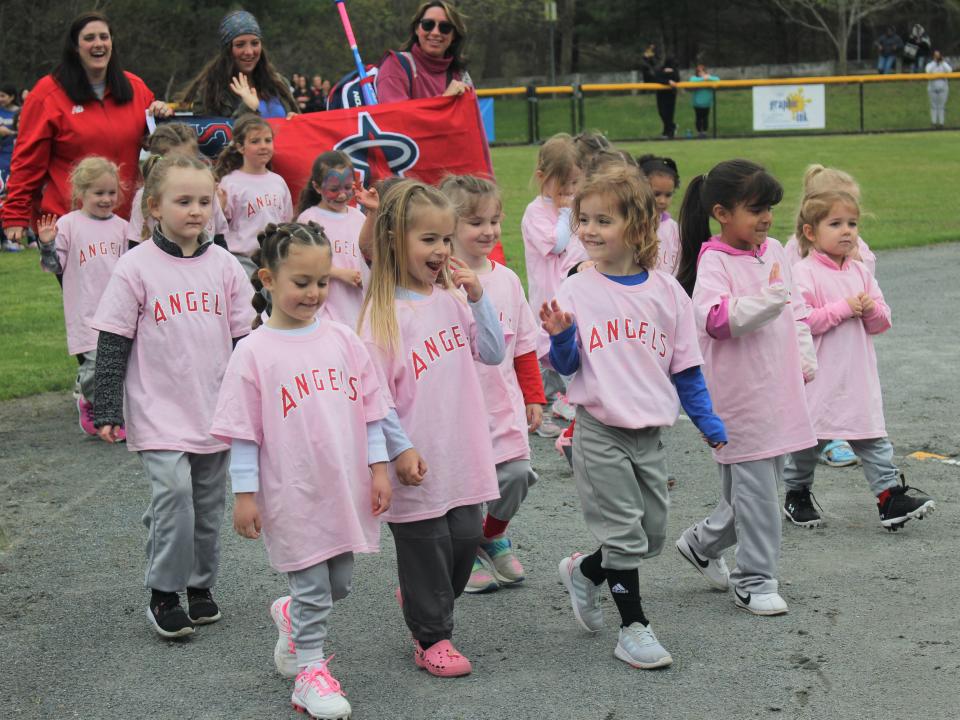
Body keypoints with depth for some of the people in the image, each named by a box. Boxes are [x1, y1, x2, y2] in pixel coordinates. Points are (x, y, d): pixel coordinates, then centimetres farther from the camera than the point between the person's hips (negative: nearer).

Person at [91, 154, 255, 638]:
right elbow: (112, 344, -5)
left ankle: (200, 585, 29)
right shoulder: (136, 267, -7)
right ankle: (164, 594, -2)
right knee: (173, 493, -16)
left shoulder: (224, 266, 4)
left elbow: (243, 339, 12)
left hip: (216, 412, 4)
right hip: (159, 412, -4)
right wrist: (107, 411, -8)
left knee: (208, 505, 11)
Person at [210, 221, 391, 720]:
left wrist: (378, 468, 4)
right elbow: (243, 431, -7)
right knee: (313, 587, 3)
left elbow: (369, 408, 7)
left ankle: (292, 617, 44)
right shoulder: (255, 352, -9)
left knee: (337, 584, 16)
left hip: (346, 491, 5)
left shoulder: (342, 340, 2)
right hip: (294, 496, -4)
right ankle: (311, 671, 19)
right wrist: (244, 493, -7)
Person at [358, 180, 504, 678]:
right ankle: (431, 638, 21)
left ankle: (424, 603, 36)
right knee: (426, 546, 5)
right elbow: (375, 390, -14)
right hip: (418, 462, -6)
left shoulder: (452, 297, 6)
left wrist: (477, 296, -5)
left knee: (466, 538, 11)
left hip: (462, 455, 6)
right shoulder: (384, 311, -13)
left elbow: (493, 354, 5)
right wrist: (400, 449, -16)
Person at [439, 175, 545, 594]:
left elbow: (524, 344, 12)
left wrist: (533, 397, 13)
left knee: (517, 473, 0)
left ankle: (495, 536, 29)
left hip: (503, 403, 4)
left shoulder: (506, 279, 6)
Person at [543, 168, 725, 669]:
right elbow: (567, 366, -4)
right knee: (625, 534, -3)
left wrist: (709, 424, 7)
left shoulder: (665, 290, 2)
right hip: (600, 433, -4)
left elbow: (685, 365, 9)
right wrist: (560, 337, -24)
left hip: (649, 430, 4)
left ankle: (584, 572, 33)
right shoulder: (576, 292, -5)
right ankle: (633, 627, 10)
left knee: (652, 536, 10)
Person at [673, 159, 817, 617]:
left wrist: (805, 358, 10)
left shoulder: (774, 252, 10)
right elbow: (717, 319, -26)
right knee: (755, 485, -4)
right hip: (739, 395, -8)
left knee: (764, 481, 15)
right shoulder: (714, 262, -12)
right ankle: (754, 580, 8)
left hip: (778, 389, 8)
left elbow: (796, 309, 19)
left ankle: (702, 544, 36)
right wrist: (770, 297, -32)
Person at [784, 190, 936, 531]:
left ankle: (890, 496, 2)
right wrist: (844, 309, -19)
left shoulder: (860, 272, 10)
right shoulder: (803, 273, -10)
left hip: (859, 376, 5)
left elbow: (882, 321, 13)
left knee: (873, 438, 3)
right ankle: (797, 496, 24)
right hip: (819, 377, -5)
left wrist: (872, 309, -11)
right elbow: (799, 321, -21)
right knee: (808, 439, 8)